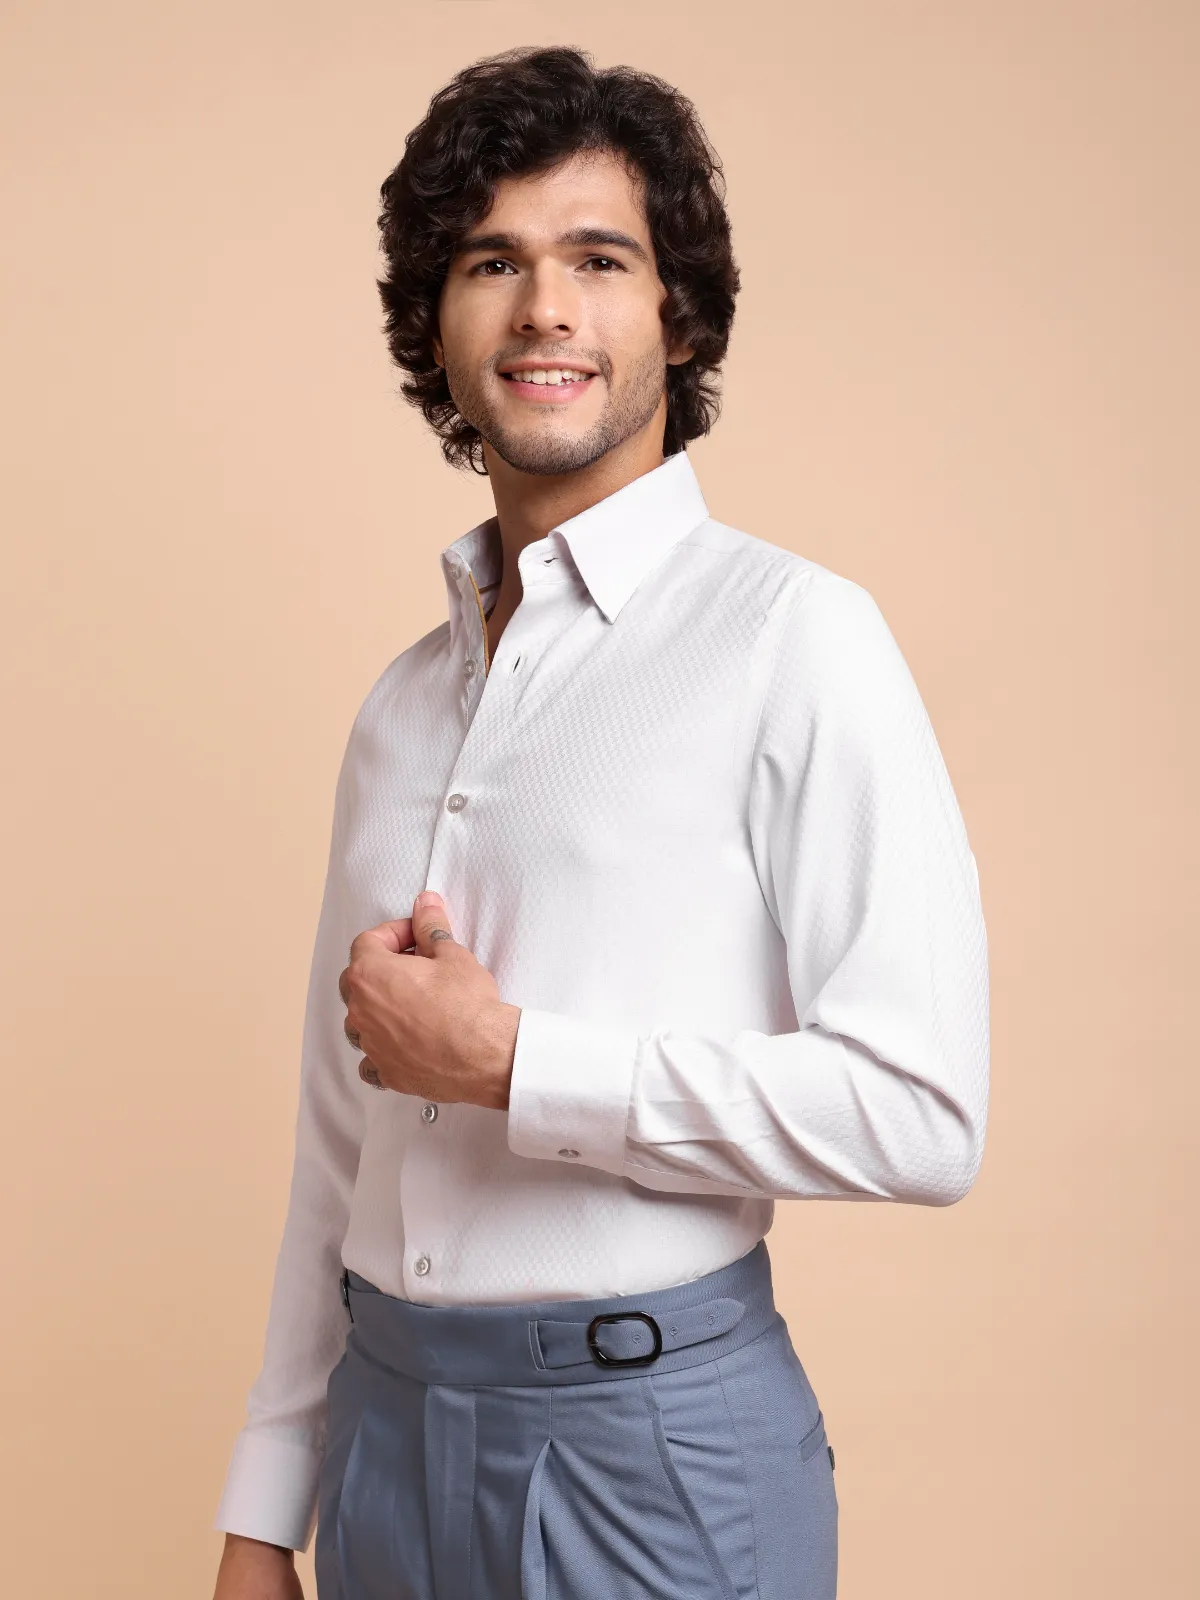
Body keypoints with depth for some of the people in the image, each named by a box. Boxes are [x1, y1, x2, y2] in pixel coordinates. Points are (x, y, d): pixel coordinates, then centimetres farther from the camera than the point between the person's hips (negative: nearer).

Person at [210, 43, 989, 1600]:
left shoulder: (791, 636, -10)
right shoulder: (403, 699, 10)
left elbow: (919, 1117, -17)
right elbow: (341, 1135, 12)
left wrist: (506, 1059, -15)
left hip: (649, 1429, -5)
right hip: (387, 1414, 6)